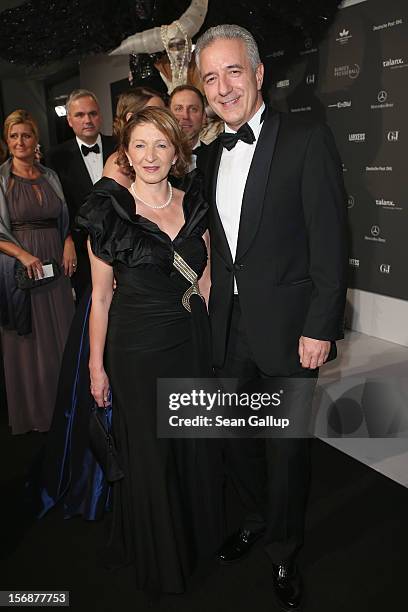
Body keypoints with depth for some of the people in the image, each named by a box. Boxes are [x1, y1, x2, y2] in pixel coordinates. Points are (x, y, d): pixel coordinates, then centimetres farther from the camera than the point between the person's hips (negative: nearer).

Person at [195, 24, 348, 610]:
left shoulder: (308, 140, -9)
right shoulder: (210, 155, 11)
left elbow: (330, 244, -12)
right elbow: (218, 243, 13)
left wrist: (320, 327, -15)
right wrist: (215, 307, 8)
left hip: (286, 327, -5)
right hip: (229, 326, 6)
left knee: (286, 447, 10)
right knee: (235, 437, 18)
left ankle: (283, 550, 37)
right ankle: (257, 518, 47)